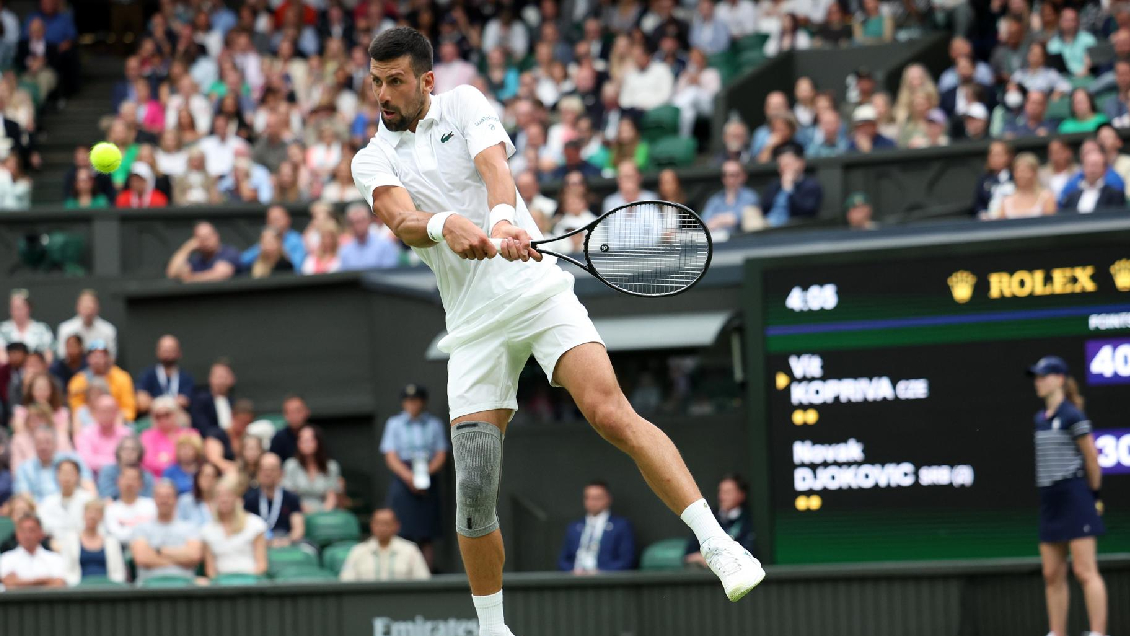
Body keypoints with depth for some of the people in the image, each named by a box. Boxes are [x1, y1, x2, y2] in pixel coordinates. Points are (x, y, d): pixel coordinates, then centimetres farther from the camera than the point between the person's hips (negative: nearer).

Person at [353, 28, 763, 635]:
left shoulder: (464, 104, 6)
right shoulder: (372, 161, 8)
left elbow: (494, 166, -13)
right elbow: (402, 221, -13)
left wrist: (503, 220, -35)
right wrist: (445, 227, -36)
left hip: (535, 286, -2)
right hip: (473, 324, 2)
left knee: (610, 413, -22)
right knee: (474, 489, -6)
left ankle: (719, 545, -24)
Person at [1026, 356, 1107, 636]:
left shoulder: (1073, 416, -9)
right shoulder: (1041, 419, 13)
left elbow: (1091, 458, -5)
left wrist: (1094, 496, 2)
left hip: (1074, 496, -8)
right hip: (1050, 500, 8)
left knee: (1085, 571, -10)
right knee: (1053, 575, 7)